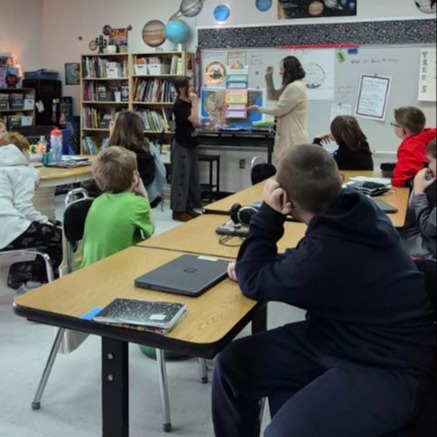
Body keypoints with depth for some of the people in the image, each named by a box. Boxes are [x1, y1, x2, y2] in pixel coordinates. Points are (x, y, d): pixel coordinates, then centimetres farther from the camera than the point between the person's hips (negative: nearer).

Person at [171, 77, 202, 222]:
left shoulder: (188, 103, 11)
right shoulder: (179, 105, -16)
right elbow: (194, 119, -26)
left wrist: (195, 127, 0)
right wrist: (195, 102, -17)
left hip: (191, 143, 9)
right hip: (181, 144, -9)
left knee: (192, 176, 11)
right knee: (181, 177, -6)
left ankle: (188, 207, 20)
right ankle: (178, 210, 0)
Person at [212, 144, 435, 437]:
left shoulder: (328, 253, -33)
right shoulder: (356, 208, -7)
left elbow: (253, 282, -14)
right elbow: (296, 267, 12)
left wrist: (269, 214, -13)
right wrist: (250, 264, -1)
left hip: (386, 370, -9)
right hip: (335, 338, 9)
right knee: (232, 365, 1)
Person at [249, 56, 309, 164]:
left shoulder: (295, 87, -18)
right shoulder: (292, 86, 18)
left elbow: (278, 110, -16)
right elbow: (273, 96, 25)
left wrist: (258, 108, -3)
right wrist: (269, 78, 12)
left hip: (293, 138, -11)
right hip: (290, 136, 11)